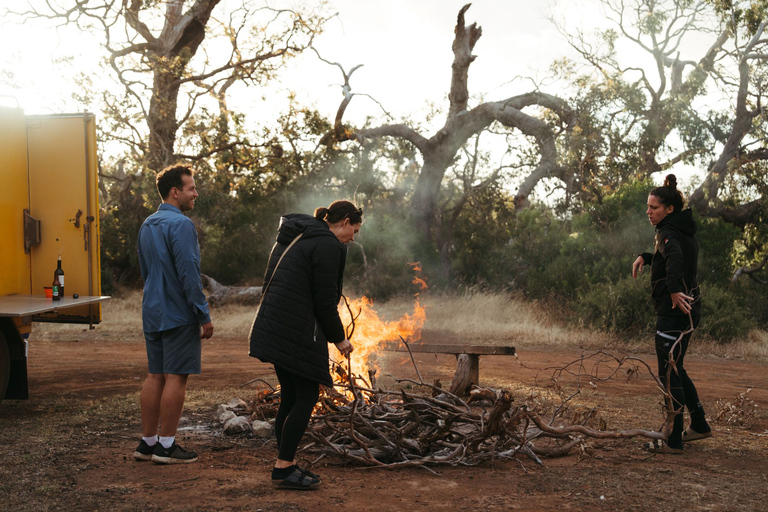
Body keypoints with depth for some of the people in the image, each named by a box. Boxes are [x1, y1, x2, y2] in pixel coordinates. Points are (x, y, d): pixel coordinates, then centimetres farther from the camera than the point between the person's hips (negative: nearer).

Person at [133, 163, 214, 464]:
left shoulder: (147, 225, 15)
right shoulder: (180, 224, -14)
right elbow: (188, 273, -19)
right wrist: (204, 316, -15)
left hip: (153, 313, 9)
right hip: (179, 314, -9)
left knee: (155, 377, 12)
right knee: (175, 378, -3)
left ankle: (148, 442, 16)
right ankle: (166, 447, 2)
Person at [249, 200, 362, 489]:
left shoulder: (294, 237, 19)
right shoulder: (328, 246, -11)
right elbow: (325, 300, -13)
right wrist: (339, 338, 0)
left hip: (273, 329, 10)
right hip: (298, 332, -10)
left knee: (291, 397, 14)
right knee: (307, 396, -2)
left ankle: (285, 465, 19)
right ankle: (284, 469, 0)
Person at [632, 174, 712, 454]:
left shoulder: (668, 232, -15)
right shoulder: (685, 230, 15)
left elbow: (674, 256, -37)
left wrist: (675, 290, -39)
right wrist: (645, 257, 19)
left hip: (675, 311, -10)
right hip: (686, 310, 10)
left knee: (669, 374, -4)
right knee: (675, 370, 21)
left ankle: (673, 441, 3)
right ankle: (699, 425, 31)